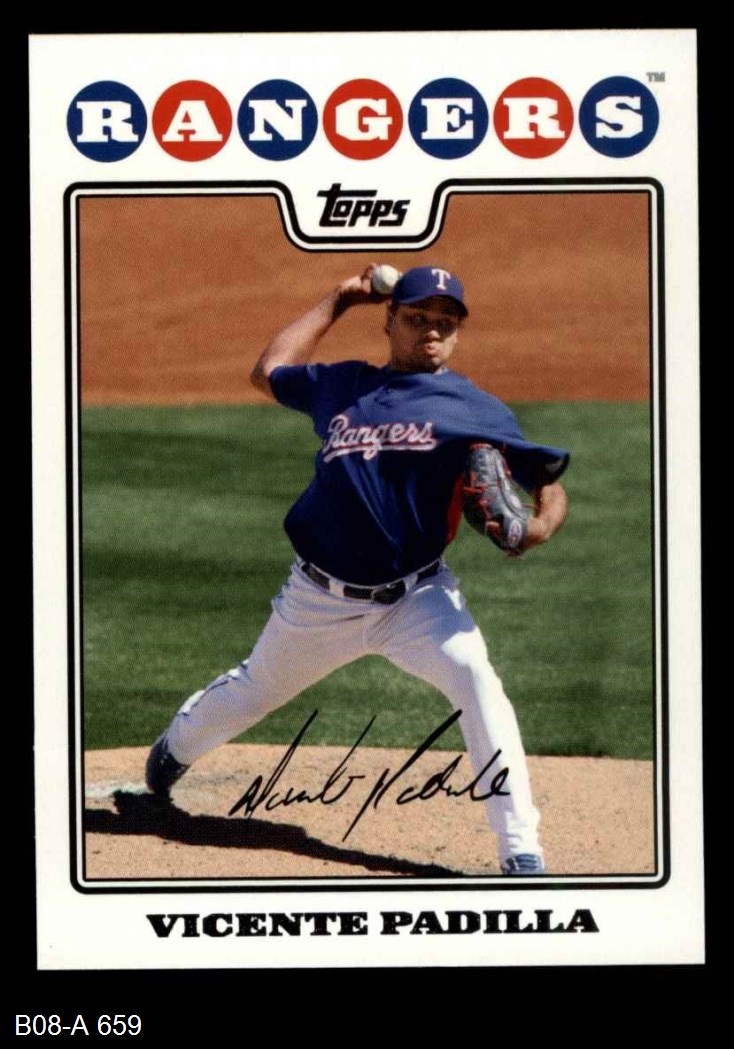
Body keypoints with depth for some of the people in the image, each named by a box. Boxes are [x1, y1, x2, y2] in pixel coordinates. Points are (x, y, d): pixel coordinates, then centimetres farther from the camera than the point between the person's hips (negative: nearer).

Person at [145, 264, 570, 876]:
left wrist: (538, 526, -28)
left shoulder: (474, 408, -2)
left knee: (475, 677, -28)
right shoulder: (342, 385, 7)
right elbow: (269, 372, 23)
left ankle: (521, 852, -26)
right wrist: (339, 301, 22)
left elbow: (548, 481, -5)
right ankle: (175, 750, 56)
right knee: (257, 688, 22)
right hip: (321, 598, 3)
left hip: (418, 596, -2)